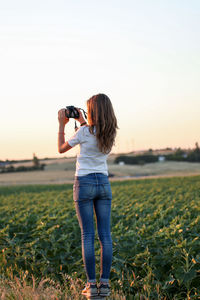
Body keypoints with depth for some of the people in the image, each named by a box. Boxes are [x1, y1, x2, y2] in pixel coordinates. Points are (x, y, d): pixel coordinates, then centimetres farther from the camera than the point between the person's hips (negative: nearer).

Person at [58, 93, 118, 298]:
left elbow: (61, 149, 2)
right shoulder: (110, 133, 3)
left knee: (87, 235, -1)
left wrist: (62, 125, 10)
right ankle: (104, 283, 5)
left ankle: (91, 285, 0)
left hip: (84, 183, -4)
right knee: (105, 235, 4)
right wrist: (82, 122, 28)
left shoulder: (84, 132, -12)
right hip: (104, 183, 4)